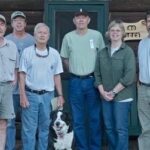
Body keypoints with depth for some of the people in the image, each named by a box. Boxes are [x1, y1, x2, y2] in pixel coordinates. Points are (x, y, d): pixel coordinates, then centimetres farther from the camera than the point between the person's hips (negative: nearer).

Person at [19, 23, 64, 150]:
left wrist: (60, 95, 4)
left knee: (45, 128, 10)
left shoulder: (54, 53, 5)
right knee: (29, 129, 2)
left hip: (48, 95, 2)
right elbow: (22, 75, -1)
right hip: (30, 94, -2)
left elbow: (57, 76, 9)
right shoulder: (27, 52, 0)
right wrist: (22, 95, -7)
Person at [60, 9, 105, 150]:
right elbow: (65, 58, 12)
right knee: (78, 119, 7)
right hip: (75, 81, 1)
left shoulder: (97, 35, -2)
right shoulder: (68, 37, 0)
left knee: (95, 117, 5)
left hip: (92, 80, -1)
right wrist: (74, 70, 6)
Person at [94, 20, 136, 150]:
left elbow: (129, 76, -14)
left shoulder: (128, 51, -6)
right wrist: (102, 91, -6)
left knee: (121, 129, -3)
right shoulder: (102, 52, 8)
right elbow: (97, 73, 8)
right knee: (109, 128, 10)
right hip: (105, 96, 5)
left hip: (122, 96, -4)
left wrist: (114, 92, -14)